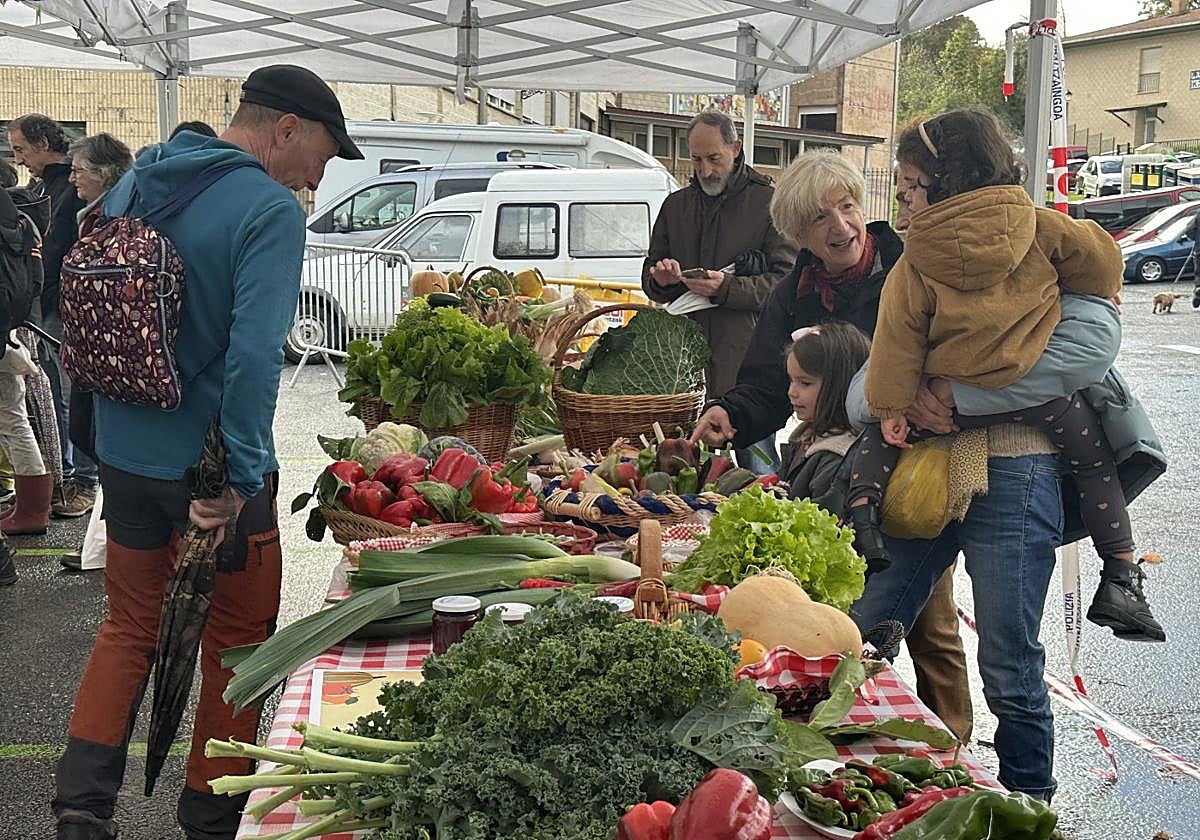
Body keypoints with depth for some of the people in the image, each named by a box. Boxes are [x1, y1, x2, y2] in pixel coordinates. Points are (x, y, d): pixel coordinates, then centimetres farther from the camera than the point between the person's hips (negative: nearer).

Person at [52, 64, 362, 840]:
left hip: (125, 453, 6)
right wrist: (239, 478, -22)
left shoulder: (132, 185, 7)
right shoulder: (269, 211, -18)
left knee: (129, 626, 21)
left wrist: (99, 435, 18)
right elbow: (255, 354, -27)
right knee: (236, 643, 12)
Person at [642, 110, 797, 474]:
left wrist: (726, 288, -19)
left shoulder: (768, 202, 2)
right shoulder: (676, 205, 18)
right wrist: (660, 279, -2)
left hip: (747, 360, -4)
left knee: (757, 468, -2)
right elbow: (650, 280, 23)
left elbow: (787, 280, -6)